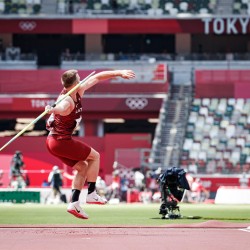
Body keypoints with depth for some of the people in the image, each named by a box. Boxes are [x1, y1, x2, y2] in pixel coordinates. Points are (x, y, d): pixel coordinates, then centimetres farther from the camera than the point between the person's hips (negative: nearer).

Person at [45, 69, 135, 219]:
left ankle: (74, 203, 7)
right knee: (95, 156, 6)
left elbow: (97, 78, 11)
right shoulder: (67, 102, -26)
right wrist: (52, 109, -74)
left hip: (53, 141, 10)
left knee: (83, 167, 18)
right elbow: (61, 107, -51)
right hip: (62, 141, -10)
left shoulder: (78, 92, 1)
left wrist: (119, 73, 11)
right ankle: (91, 194, 9)